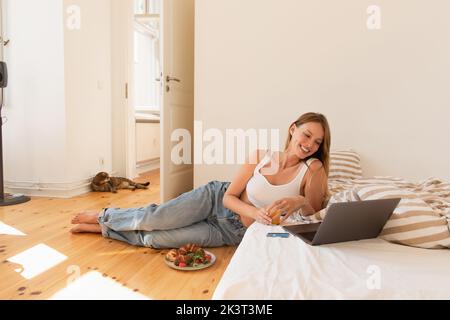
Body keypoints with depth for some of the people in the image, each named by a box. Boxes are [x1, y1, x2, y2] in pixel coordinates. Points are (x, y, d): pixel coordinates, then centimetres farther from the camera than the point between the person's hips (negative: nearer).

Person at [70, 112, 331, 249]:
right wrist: (255, 212, -27)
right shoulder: (261, 155, -11)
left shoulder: (312, 168, -14)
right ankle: (104, 217, 17)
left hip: (233, 233, 0)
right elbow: (229, 196, -8)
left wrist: (300, 201, -32)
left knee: (154, 240, -11)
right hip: (216, 198, 0)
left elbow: (313, 213, -10)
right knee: (155, 218, -15)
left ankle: (104, 228, 16)